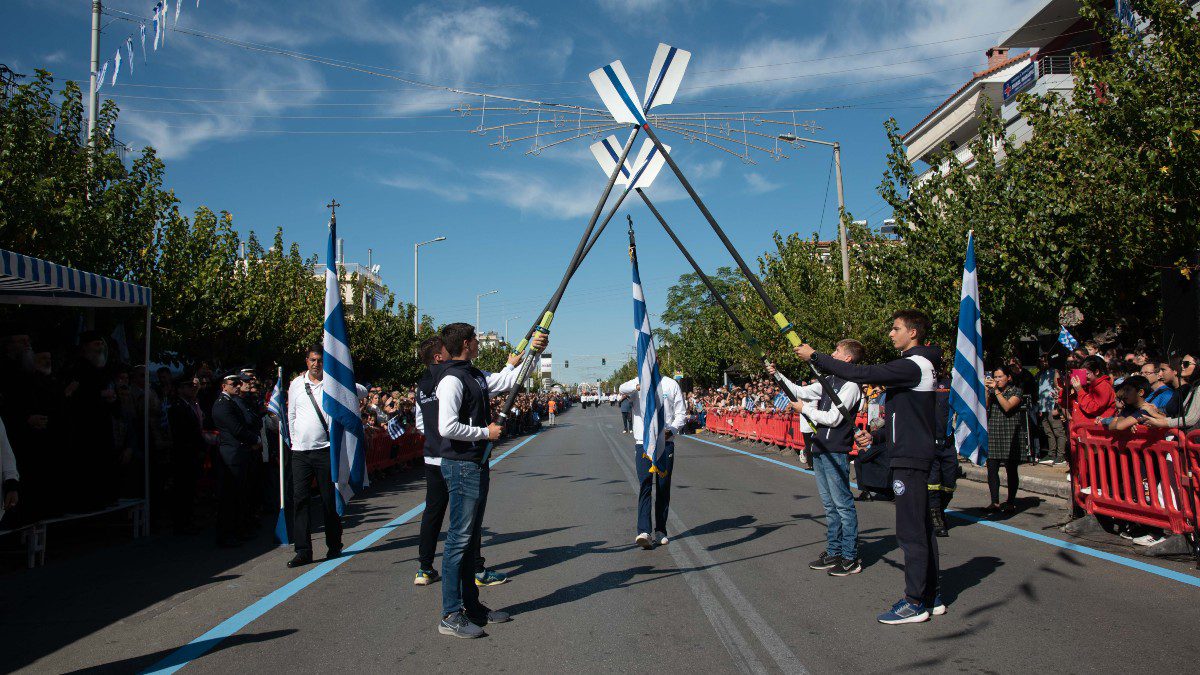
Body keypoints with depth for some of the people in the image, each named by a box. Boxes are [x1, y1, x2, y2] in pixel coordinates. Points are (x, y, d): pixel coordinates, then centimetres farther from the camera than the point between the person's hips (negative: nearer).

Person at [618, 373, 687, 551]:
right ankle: (643, 531, -17)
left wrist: (672, 430, -10)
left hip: (666, 442, 2)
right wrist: (638, 386, -41)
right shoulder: (637, 383, 5)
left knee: (663, 488, 7)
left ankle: (660, 530, 18)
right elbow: (623, 389, -19)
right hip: (643, 442, -2)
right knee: (645, 485, -12)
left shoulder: (671, 384, 9)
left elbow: (681, 413, 9)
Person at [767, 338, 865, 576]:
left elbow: (833, 418, -17)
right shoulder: (829, 381, 14)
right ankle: (833, 552, 23)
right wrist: (777, 375, 13)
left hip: (835, 452, -9)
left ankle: (851, 558, 4)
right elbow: (801, 392, 20)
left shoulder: (850, 385, -12)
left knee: (842, 504, -3)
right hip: (820, 449, 9)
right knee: (829, 505, 14)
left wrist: (805, 409, -7)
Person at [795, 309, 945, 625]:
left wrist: (815, 356, -18)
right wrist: (879, 429, 15)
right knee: (921, 525, 15)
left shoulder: (913, 365, -17)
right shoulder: (919, 364, 14)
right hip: (915, 454, 11)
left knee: (911, 530, -5)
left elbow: (861, 374, -23)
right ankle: (930, 596, 24)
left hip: (910, 457, -11)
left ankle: (915, 602, 1)